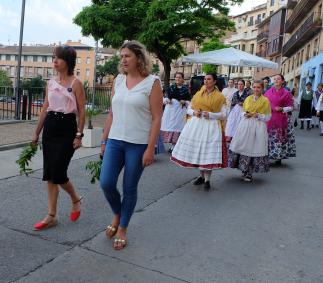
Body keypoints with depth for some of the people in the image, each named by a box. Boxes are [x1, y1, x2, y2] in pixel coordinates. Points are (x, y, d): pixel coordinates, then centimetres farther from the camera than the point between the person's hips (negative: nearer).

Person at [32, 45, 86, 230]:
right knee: (49, 174, 5)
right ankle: (52, 216, 14)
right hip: (50, 127, 7)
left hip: (67, 127, -6)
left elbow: (82, 111, -7)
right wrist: (37, 133, 15)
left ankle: (76, 199, 23)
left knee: (58, 173, -7)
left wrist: (79, 135, -13)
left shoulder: (75, 83, -6)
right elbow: (45, 109, 15)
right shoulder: (51, 83, 11)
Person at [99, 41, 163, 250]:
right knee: (106, 183, -2)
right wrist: (104, 140, 12)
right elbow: (112, 113, 13)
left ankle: (122, 229, 26)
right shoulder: (119, 80, 9)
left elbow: (156, 118, -10)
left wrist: (150, 149, -14)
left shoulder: (152, 82, -6)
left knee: (130, 188, 6)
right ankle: (117, 215, 29)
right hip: (115, 141, 4)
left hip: (138, 144, -4)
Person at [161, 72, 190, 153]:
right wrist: (166, 100, -12)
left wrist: (184, 102, -16)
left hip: (180, 110, -3)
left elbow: (188, 101, 4)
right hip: (170, 109, 3)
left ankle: (174, 145, 8)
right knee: (169, 126, 4)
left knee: (177, 126, -1)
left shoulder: (185, 89, 2)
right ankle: (172, 144, 16)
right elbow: (166, 97, 10)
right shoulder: (171, 87, 9)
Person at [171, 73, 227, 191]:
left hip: (211, 126, -4)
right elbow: (189, 108, 16)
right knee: (197, 149, 6)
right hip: (196, 125, 4)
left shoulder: (219, 97, 1)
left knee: (208, 151, -6)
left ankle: (207, 180, 5)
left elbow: (223, 115, -2)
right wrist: (194, 112, -6)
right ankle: (201, 176, 22)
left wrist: (210, 114, -15)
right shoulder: (198, 94, 12)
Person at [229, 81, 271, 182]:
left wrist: (258, 115, -15)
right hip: (245, 125, 4)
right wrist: (245, 114, -3)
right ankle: (244, 170, 13)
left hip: (258, 127, -4)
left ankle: (249, 173, 11)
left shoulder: (265, 100, 1)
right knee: (243, 147, 0)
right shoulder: (248, 98, 12)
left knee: (254, 149, -2)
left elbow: (268, 117, 1)